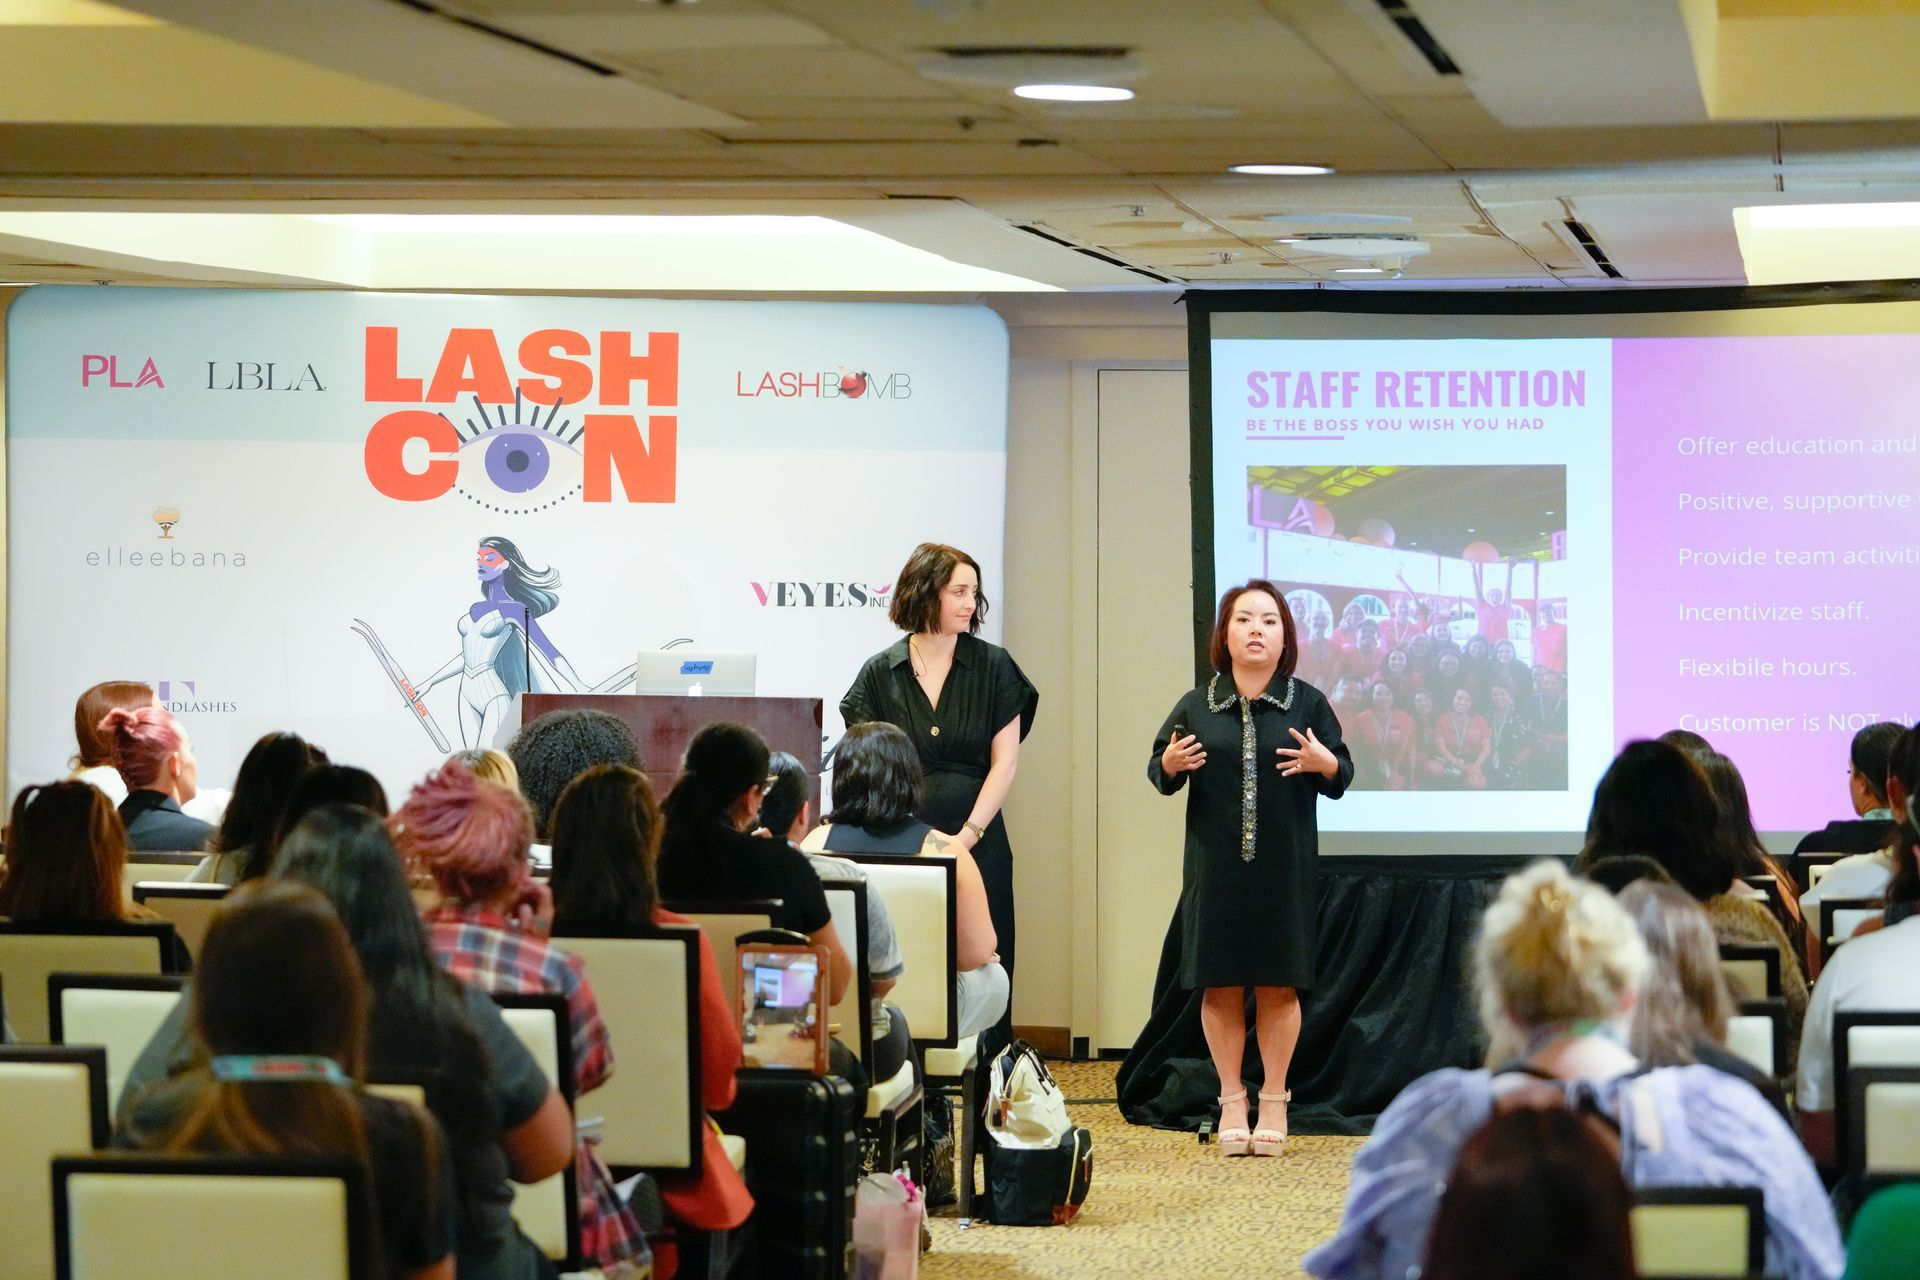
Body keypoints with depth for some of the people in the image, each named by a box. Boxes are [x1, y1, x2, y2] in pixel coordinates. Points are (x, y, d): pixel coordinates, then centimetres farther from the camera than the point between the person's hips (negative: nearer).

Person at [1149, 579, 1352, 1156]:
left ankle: (1274, 1103, 14)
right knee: (1221, 985, 4)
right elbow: (1157, 771, 12)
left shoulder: (1308, 703, 3)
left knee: (1277, 986, 3)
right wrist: (1169, 765, -10)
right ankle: (1231, 1103, 15)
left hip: (1284, 867, -1)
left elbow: (1341, 778, 5)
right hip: (1215, 865, 1)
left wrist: (1324, 763, -17)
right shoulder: (1196, 707, 5)